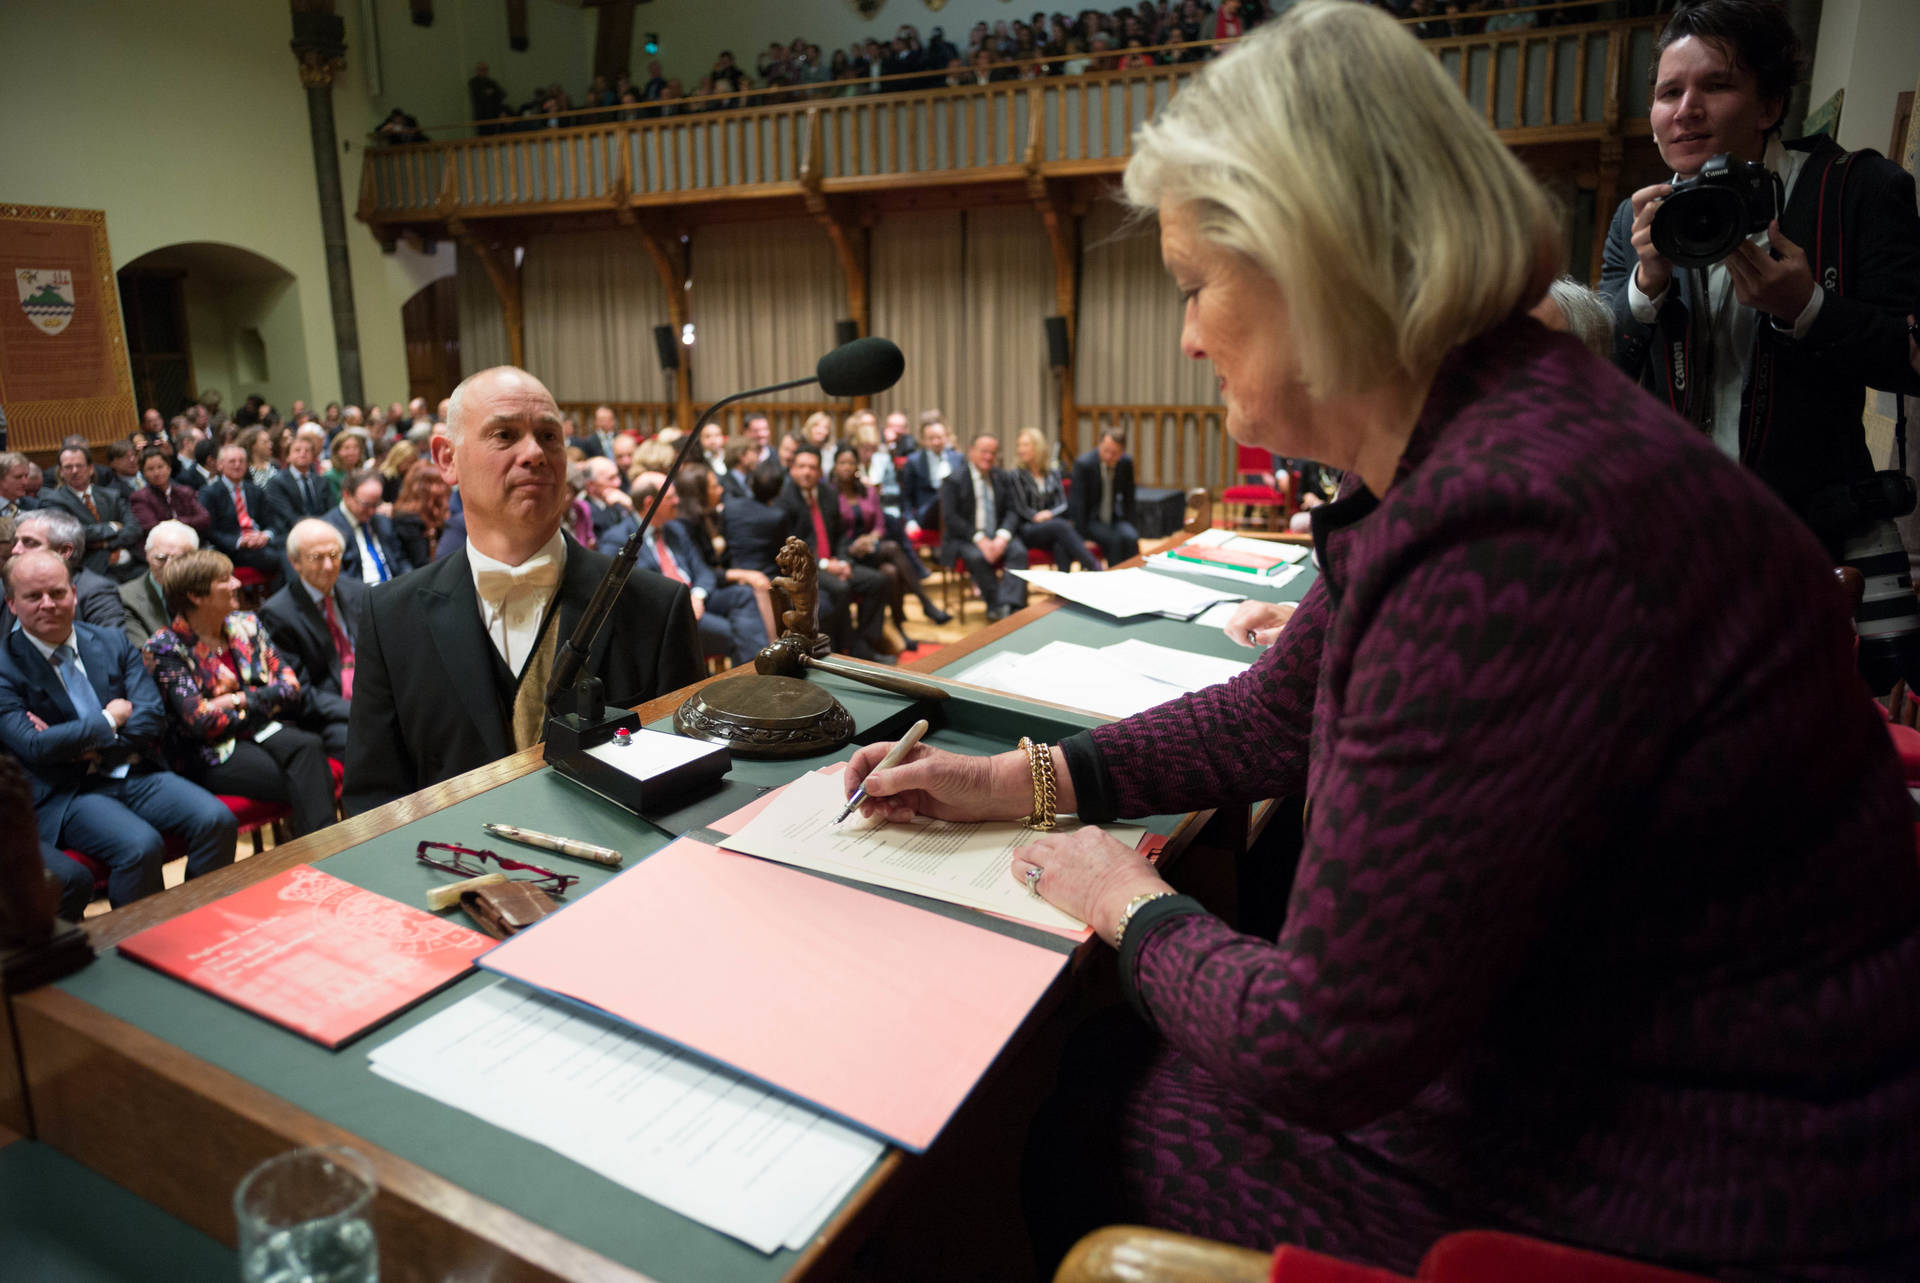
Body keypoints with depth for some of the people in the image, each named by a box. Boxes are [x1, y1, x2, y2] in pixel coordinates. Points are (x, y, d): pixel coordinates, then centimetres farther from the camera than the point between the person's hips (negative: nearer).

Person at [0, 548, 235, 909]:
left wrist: (75, 742, -8)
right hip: (65, 793, -4)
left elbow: (153, 718, 3)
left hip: (138, 774, 4)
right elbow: (32, 745, -12)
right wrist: (109, 720, -5)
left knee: (216, 820, -20)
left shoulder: (113, 643, 11)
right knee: (140, 845, -31)